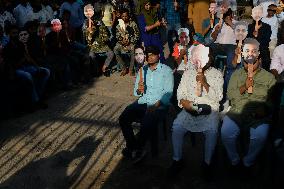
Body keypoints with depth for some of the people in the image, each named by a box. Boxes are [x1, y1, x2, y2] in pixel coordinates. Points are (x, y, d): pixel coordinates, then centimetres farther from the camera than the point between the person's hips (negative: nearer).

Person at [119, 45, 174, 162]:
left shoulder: (166, 70, 2)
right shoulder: (142, 70, 16)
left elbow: (168, 92, -7)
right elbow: (136, 92, 16)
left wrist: (156, 106, -21)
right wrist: (138, 90, -10)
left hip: (159, 105, -4)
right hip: (142, 103, 5)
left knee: (147, 123, -31)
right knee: (123, 119, -18)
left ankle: (138, 148, -4)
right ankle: (133, 146, -1)